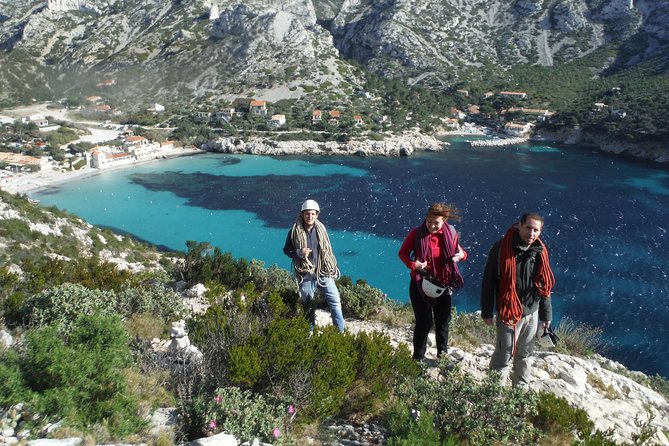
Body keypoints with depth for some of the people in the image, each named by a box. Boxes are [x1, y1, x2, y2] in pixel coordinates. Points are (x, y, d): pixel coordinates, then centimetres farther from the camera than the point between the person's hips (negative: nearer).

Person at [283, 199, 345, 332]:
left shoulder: (321, 229, 3)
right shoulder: (295, 231, -6)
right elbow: (286, 250, 3)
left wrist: (333, 268, 11)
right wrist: (298, 253, -17)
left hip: (324, 273, 2)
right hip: (306, 276, -2)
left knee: (335, 302, 1)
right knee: (308, 307, 11)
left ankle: (340, 333, 11)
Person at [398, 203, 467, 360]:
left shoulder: (450, 233, -6)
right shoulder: (416, 234, -15)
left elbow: (457, 250, 10)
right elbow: (403, 253, -5)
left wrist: (462, 255, -14)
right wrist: (412, 264, -24)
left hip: (443, 286, 4)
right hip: (421, 286, -3)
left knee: (443, 323, 15)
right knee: (424, 323, -2)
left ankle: (443, 357, 32)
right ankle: (418, 358, 14)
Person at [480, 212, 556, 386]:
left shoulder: (540, 252, 3)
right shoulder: (502, 248, -12)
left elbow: (545, 286, 12)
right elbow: (488, 281, -9)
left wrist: (546, 315, 13)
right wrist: (486, 312, -9)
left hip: (532, 312, 5)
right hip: (509, 312, -5)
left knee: (525, 354, 18)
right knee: (504, 355, -5)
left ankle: (521, 388, 34)